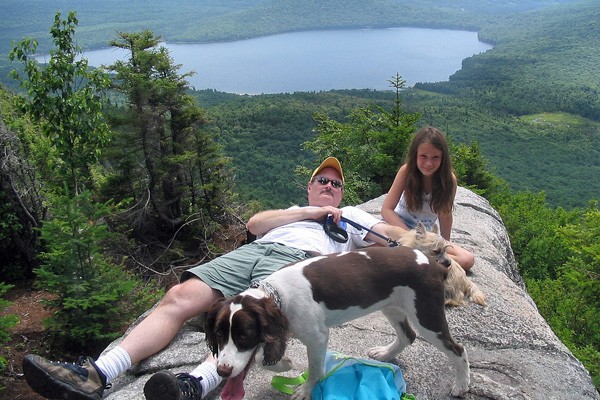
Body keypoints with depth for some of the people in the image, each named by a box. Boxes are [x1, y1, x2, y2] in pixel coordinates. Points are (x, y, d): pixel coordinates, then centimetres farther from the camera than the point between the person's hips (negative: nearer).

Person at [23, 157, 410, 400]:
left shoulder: (352, 217, 35)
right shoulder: (291, 211, 39)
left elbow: (394, 233, 25)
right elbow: (254, 223, 19)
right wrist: (309, 213, 13)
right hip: (250, 251, 3)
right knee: (179, 298, -22)